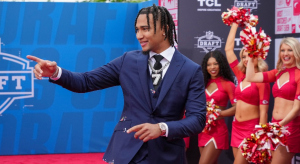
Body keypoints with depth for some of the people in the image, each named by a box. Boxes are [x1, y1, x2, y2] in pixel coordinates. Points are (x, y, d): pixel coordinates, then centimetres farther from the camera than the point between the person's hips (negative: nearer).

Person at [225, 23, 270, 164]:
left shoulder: (262, 82, -9)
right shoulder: (241, 76, 7)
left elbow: (263, 112, -12)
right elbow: (228, 49, 10)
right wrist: (235, 24, 11)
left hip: (251, 128, -6)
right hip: (236, 126, 6)